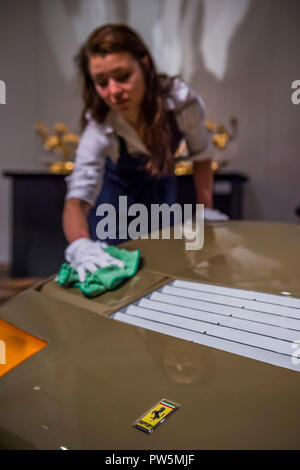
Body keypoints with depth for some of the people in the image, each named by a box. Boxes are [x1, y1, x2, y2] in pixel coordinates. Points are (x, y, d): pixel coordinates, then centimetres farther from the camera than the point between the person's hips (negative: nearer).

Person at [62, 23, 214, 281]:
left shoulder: (182, 100, -34)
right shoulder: (100, 128, -38)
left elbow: (202, 155, -16)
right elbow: (77, 199, -46)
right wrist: (80, 245, -67)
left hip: (160, 180, 2)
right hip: (115, 183, -2)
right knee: (107, 264, -4)